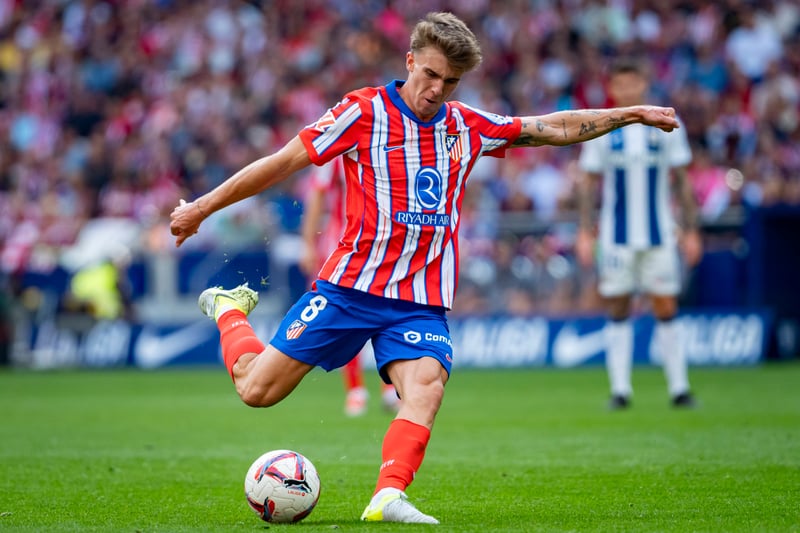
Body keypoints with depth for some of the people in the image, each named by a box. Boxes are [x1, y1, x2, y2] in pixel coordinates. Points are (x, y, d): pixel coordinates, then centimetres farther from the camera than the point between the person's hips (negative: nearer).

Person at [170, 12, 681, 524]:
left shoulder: (467, 126, 10)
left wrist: (630, 114, 15)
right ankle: (231, 310, 28)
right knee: (257, 388, -2)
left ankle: (389, 497, -38)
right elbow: (283, 163, -2)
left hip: (422, 301, 3)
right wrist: (202, 207, 1)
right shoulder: (365, 111, -4)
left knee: (427, 385, -26)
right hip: (351, 284, -3)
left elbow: (554, 129, 19)